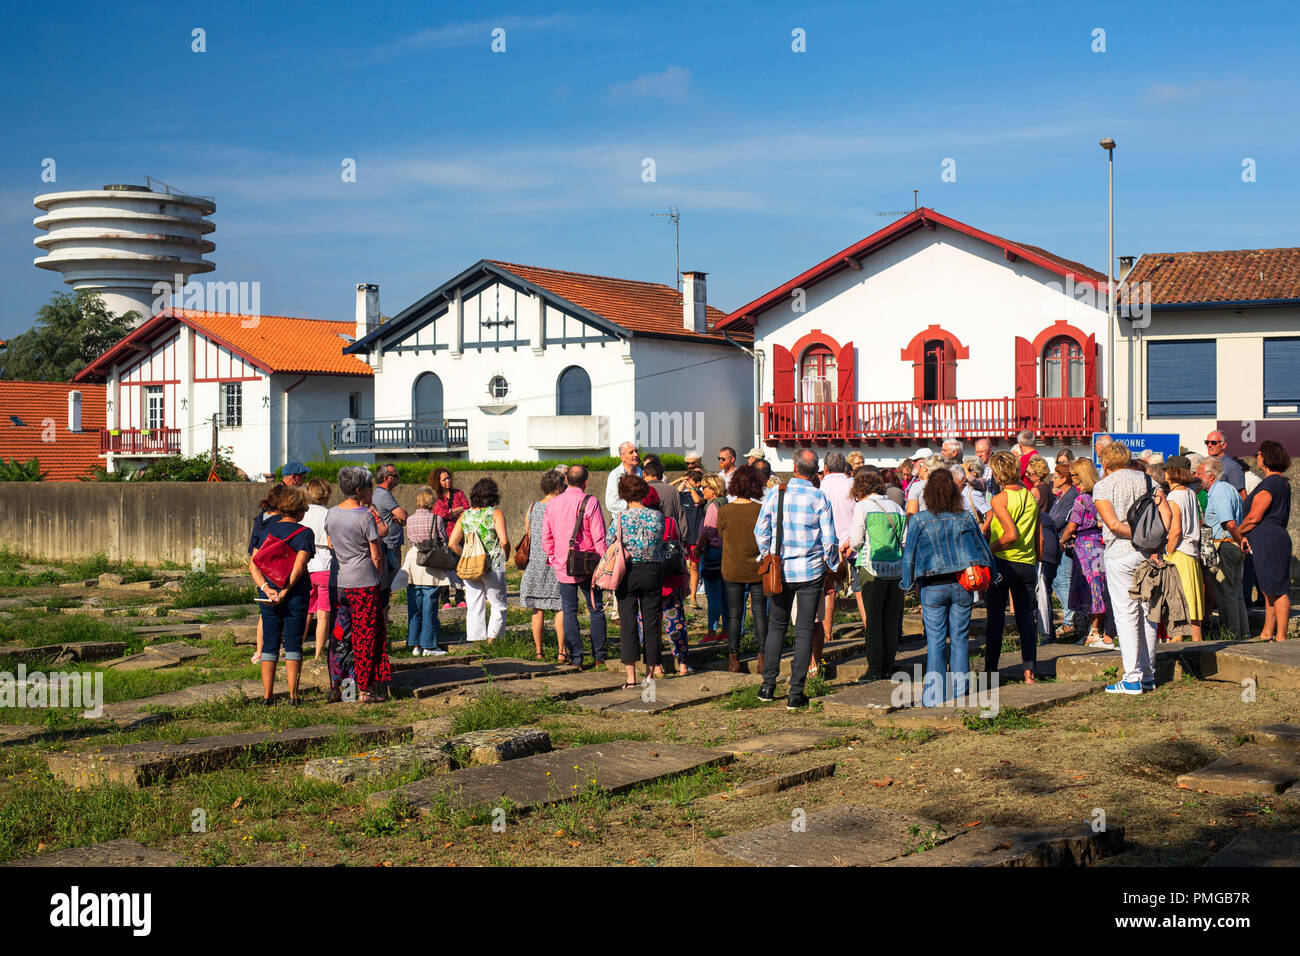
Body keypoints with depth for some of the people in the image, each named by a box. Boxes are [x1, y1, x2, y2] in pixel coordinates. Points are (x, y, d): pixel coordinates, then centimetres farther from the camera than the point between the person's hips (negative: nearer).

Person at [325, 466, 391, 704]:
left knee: (339, 635, 13)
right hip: (364, 583, -6)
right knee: (365, 636, 2)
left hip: (339, 583, 6)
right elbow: (377, 555, -10)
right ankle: (364, 690, 6)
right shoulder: (365, 516, -13)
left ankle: (335, 687, 15)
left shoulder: (332, 513, 5)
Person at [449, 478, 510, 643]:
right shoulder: (496, 513, -7)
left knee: (474, 608, 8)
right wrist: (506, 555, 0)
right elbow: (504, 540, -18)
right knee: (498, 606, 9)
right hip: (493, 567, -4)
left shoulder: (465, 516, 5)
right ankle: (492, 641, 2)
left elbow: (453, 543, 1)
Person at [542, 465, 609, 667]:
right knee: (596, 609, 10)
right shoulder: (590, 502, -10)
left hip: (562, 567, 3)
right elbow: (599, 537, -11)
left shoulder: (552, 504, 3)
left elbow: (546, 537, 8)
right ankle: (599, 655, 12)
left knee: (569, 611, 7)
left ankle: (575, 657, 5)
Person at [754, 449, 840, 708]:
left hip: (781, 570, 2)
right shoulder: (819, 499, -8)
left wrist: (768, 557, 19)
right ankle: (796, 692, 3)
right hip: (811, 571, -2)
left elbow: (761, 531, 4)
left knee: (776, 626, 15)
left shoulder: (775, 495, -2)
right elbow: (829, 539, -6)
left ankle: (768, 685, 15)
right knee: (805, 631, 3)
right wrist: (833, 565, 10)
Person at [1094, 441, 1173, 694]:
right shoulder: (1147, 480, 11)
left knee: (1126, 615, -3)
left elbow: (1113, 524, -15)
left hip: (1121, 555, -5)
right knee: (1148, 614, 12)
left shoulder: (1102, 486, -3)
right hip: (1149, 557, 5)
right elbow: (1167, 513, 0)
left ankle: (1132, 678, -4)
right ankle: (1148, 675, 18)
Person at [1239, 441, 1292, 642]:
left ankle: (1281, 637, -5)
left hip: (1270, 542, -11)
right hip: (1277, 538, 11)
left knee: (1277, 591, -7)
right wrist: (1250, 537, 20)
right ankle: (1267, 634, 19)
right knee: (1270, 591, 14)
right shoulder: (1283, 482, 17)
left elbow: (1254, 517, -16)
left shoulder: (1269, 484, -15)